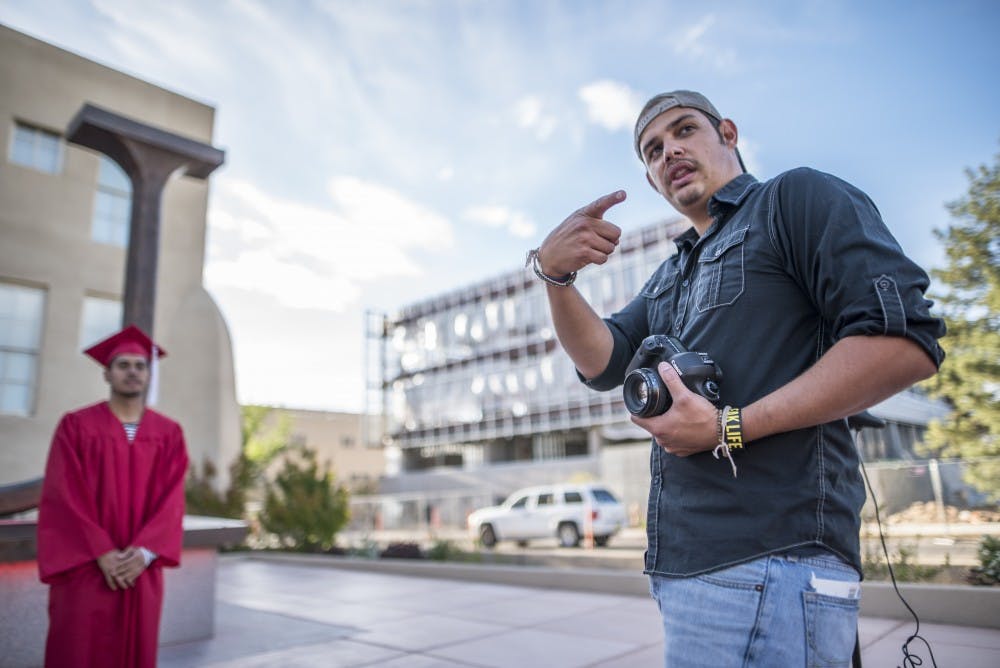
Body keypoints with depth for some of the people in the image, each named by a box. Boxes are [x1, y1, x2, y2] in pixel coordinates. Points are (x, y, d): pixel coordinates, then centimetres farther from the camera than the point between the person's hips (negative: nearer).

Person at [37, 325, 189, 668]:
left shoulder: (169, 433, 5)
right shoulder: (76, 426, -1)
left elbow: (172, 499, 1)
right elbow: (64, 496, -7)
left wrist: (144, 552, -12)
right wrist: (103, 554, -14)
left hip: (141, 570, 2)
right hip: (85, 568, -2)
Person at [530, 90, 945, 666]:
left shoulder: (798, 198, -1)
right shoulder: (671, 276, 23)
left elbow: (905, 342, -14)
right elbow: (601, 361, 10)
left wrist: (730, 429, -17)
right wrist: (555, 276, -9)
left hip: (771, 561, -8)